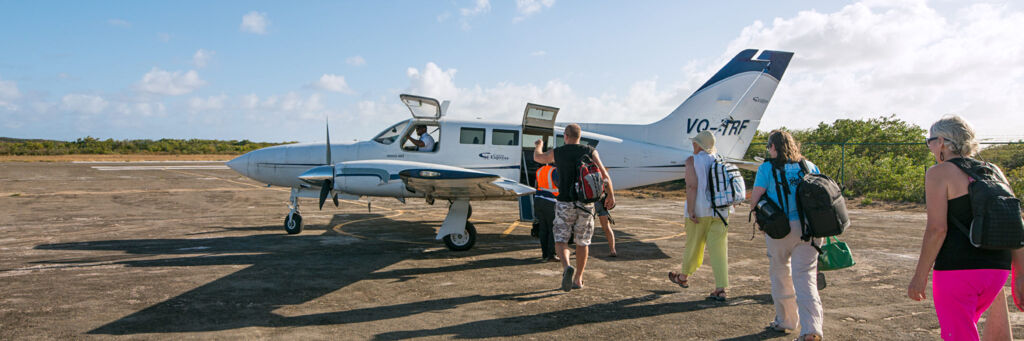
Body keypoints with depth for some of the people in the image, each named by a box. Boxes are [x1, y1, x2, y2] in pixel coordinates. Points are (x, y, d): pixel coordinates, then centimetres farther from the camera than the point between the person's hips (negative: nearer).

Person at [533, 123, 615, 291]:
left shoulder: (557, 152, 2)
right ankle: (578, 279, 22)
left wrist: (538, 145, 43)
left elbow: (538, 158, 21)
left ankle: (567, 267, -25)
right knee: (582, 242, 15)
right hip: (586, 204, 2)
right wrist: (611, 195, 8)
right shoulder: (590, 152, 1)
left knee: (560, 241, 3)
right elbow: (604, 175, -5)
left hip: (565, 203, -2)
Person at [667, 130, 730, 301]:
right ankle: (720, 289, -2)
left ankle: (684, 277, 32)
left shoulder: (693, 160, -6)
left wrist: (690, 210, -16)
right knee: (718, 249, 1)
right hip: (720, 211, 4)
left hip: (700, 210, -4)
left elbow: (692, 186, -16)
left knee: (693, 246, 12)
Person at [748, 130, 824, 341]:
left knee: (781, 275, 14)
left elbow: (755, 197, -7)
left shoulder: (768, 168, -4)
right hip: (809, 228, 3)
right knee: (806, 277, 3)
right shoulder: (810, 166, 9)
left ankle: (785, 321, 28)